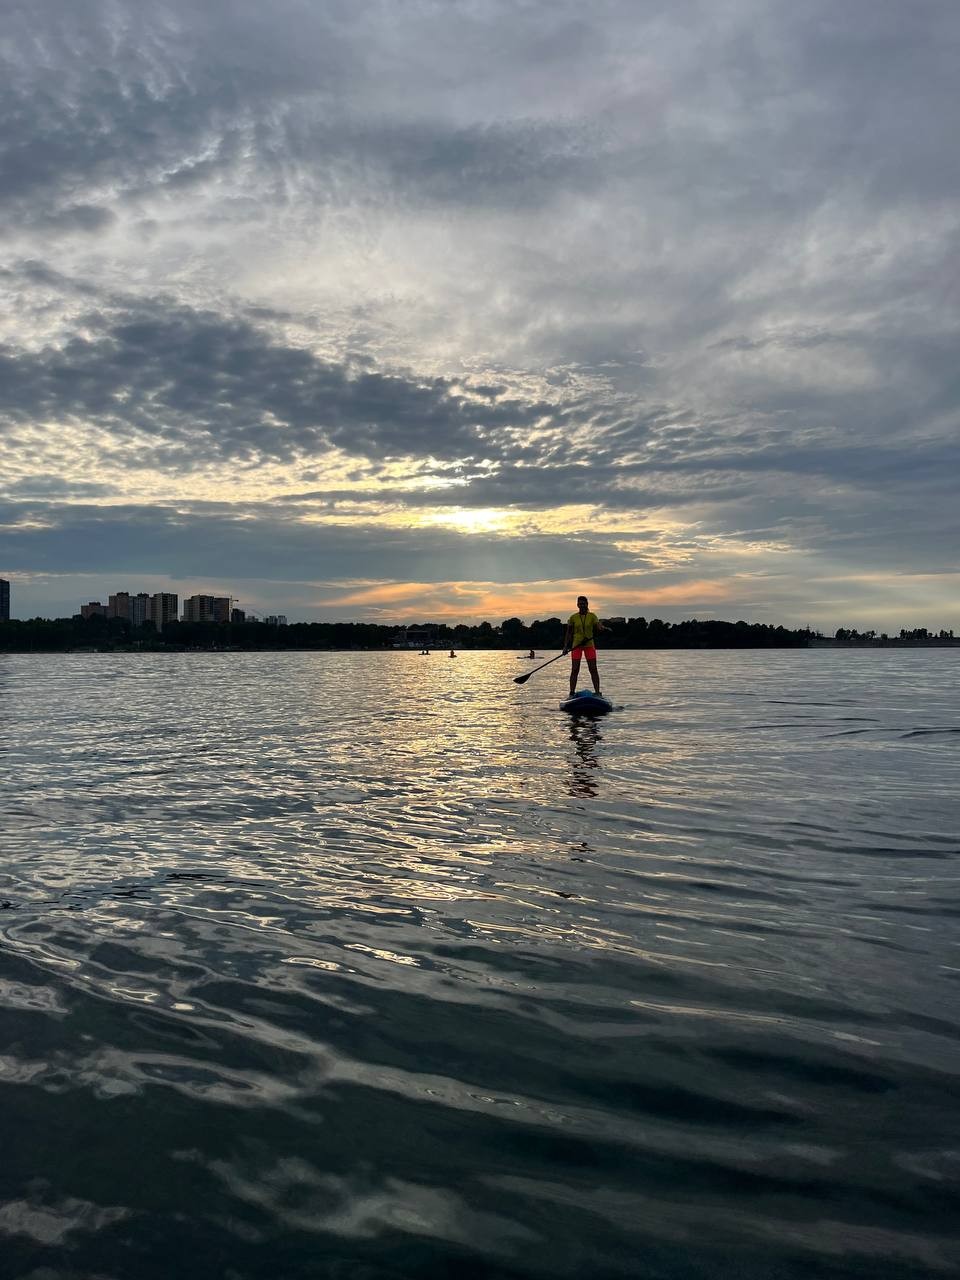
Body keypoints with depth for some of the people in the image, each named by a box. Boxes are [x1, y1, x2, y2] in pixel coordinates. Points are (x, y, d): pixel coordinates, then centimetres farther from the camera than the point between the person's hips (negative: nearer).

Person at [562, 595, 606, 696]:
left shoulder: (592, 616, 3)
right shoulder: (573, 617, 3)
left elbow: (599, 626, -12)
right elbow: (569, 633, 7)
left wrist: (604, 628, -35)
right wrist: (565, 646, -1)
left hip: (589, 645, 0)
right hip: (576, 646, 0)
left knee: (593, 669, -2)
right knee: (575, 670, -2)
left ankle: (597, 692, 1)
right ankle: (572, 693, 2)